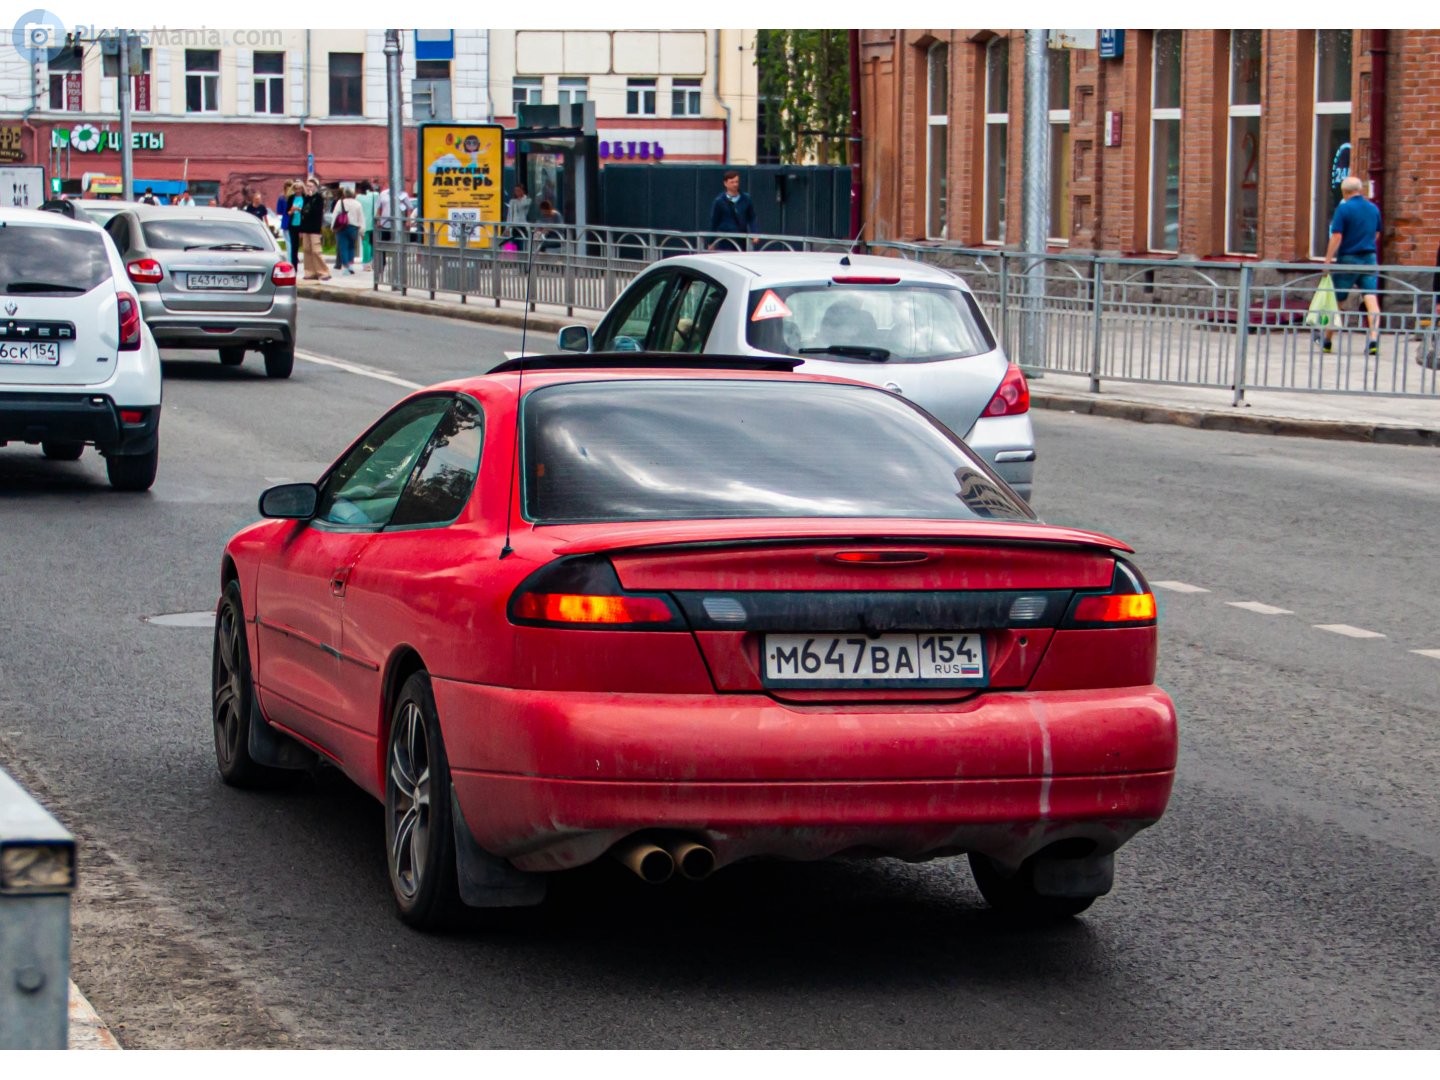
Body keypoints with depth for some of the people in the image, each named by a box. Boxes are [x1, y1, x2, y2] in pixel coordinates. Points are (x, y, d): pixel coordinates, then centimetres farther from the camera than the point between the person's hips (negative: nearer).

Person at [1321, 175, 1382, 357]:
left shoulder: (1344, 209, -10)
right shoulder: (1374, 209, 8)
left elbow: (1336, 236, -15)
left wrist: (1328, 260, -13)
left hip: (1348, 259, -4)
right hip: (1370, 258, 4)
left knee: (1336, 301, 8)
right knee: (1371, 298, -5)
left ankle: (1327, 341, 18)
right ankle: (1374, 339, -20)